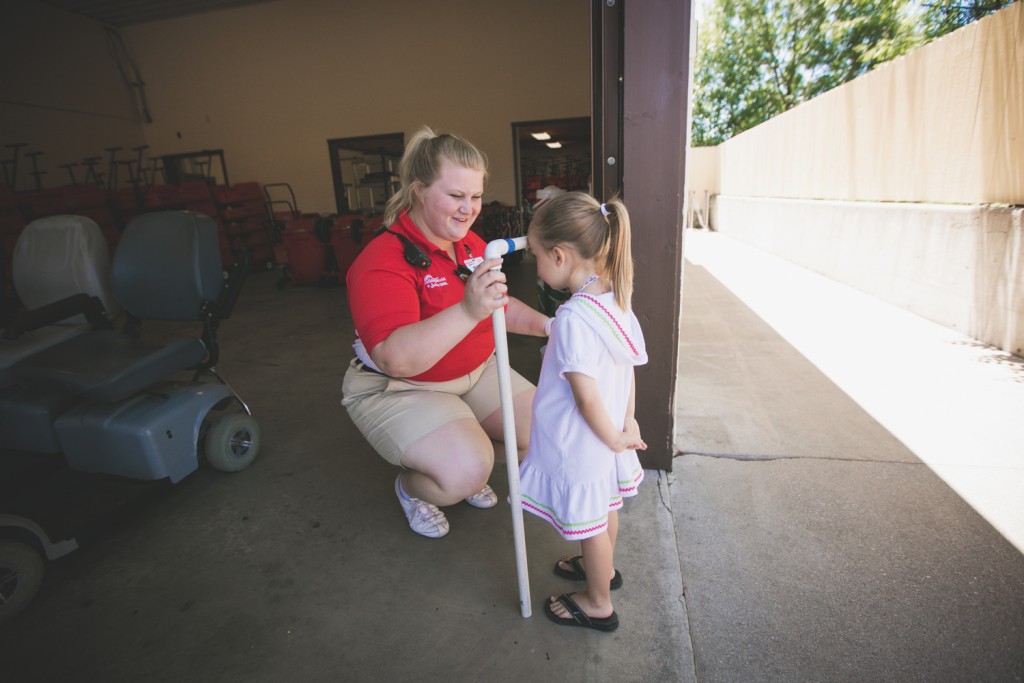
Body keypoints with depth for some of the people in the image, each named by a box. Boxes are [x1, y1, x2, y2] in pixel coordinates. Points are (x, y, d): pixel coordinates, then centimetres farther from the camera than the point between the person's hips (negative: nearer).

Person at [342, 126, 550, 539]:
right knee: (466, 469, -25)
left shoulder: (471, 244, 1)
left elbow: (502, 306, 15)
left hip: (475, 373, 8)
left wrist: (546, 324, -3)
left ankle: (469, 473, 28)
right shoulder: (383, 263, -25)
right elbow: (395, 358, -38)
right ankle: (412, 487, 12)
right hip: (397, 389, -7)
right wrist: (467, 311, -51)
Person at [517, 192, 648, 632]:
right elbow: (629, 369, 3)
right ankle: (602, 568, 54)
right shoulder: (615, 300, -4)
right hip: (606, 437, 8)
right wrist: (626, 422, 7)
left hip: (580, 443, -8)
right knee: (604, 510, 28)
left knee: (590, 524, 14)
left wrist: (614, 437, -13)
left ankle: (598, 605, 38)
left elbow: (587, 397, -28)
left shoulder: (573, 318, -31)